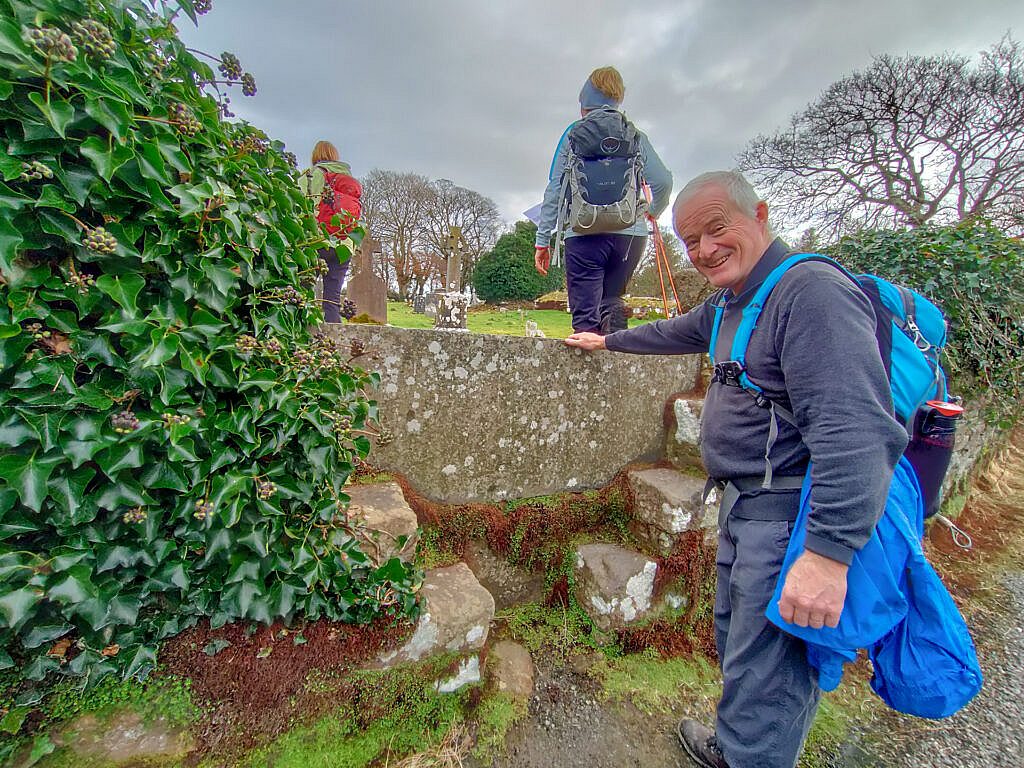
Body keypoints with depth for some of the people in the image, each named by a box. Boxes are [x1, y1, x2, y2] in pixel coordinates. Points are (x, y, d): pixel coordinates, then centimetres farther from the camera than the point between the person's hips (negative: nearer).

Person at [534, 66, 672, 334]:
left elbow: (555, 189, 3)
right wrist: (653, 212, 28)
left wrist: (543, 240, 5)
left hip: (585, 234, -3)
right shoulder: (635, 136, 16)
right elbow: (663, 182, 8)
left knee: (586, 317, -3)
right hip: (631, 234, 3)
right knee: (611, 301, 18)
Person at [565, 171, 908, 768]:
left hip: (794, 516, -10)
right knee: (737, 642, 25)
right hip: (744, 504, 10)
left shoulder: (812, 290, -20)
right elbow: (673, 333, 29)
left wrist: (829, 552, -31)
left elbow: (856, 429, -28)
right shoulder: (729, 303, 12)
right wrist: (606, 341, 38)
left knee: (764, 680, 2)